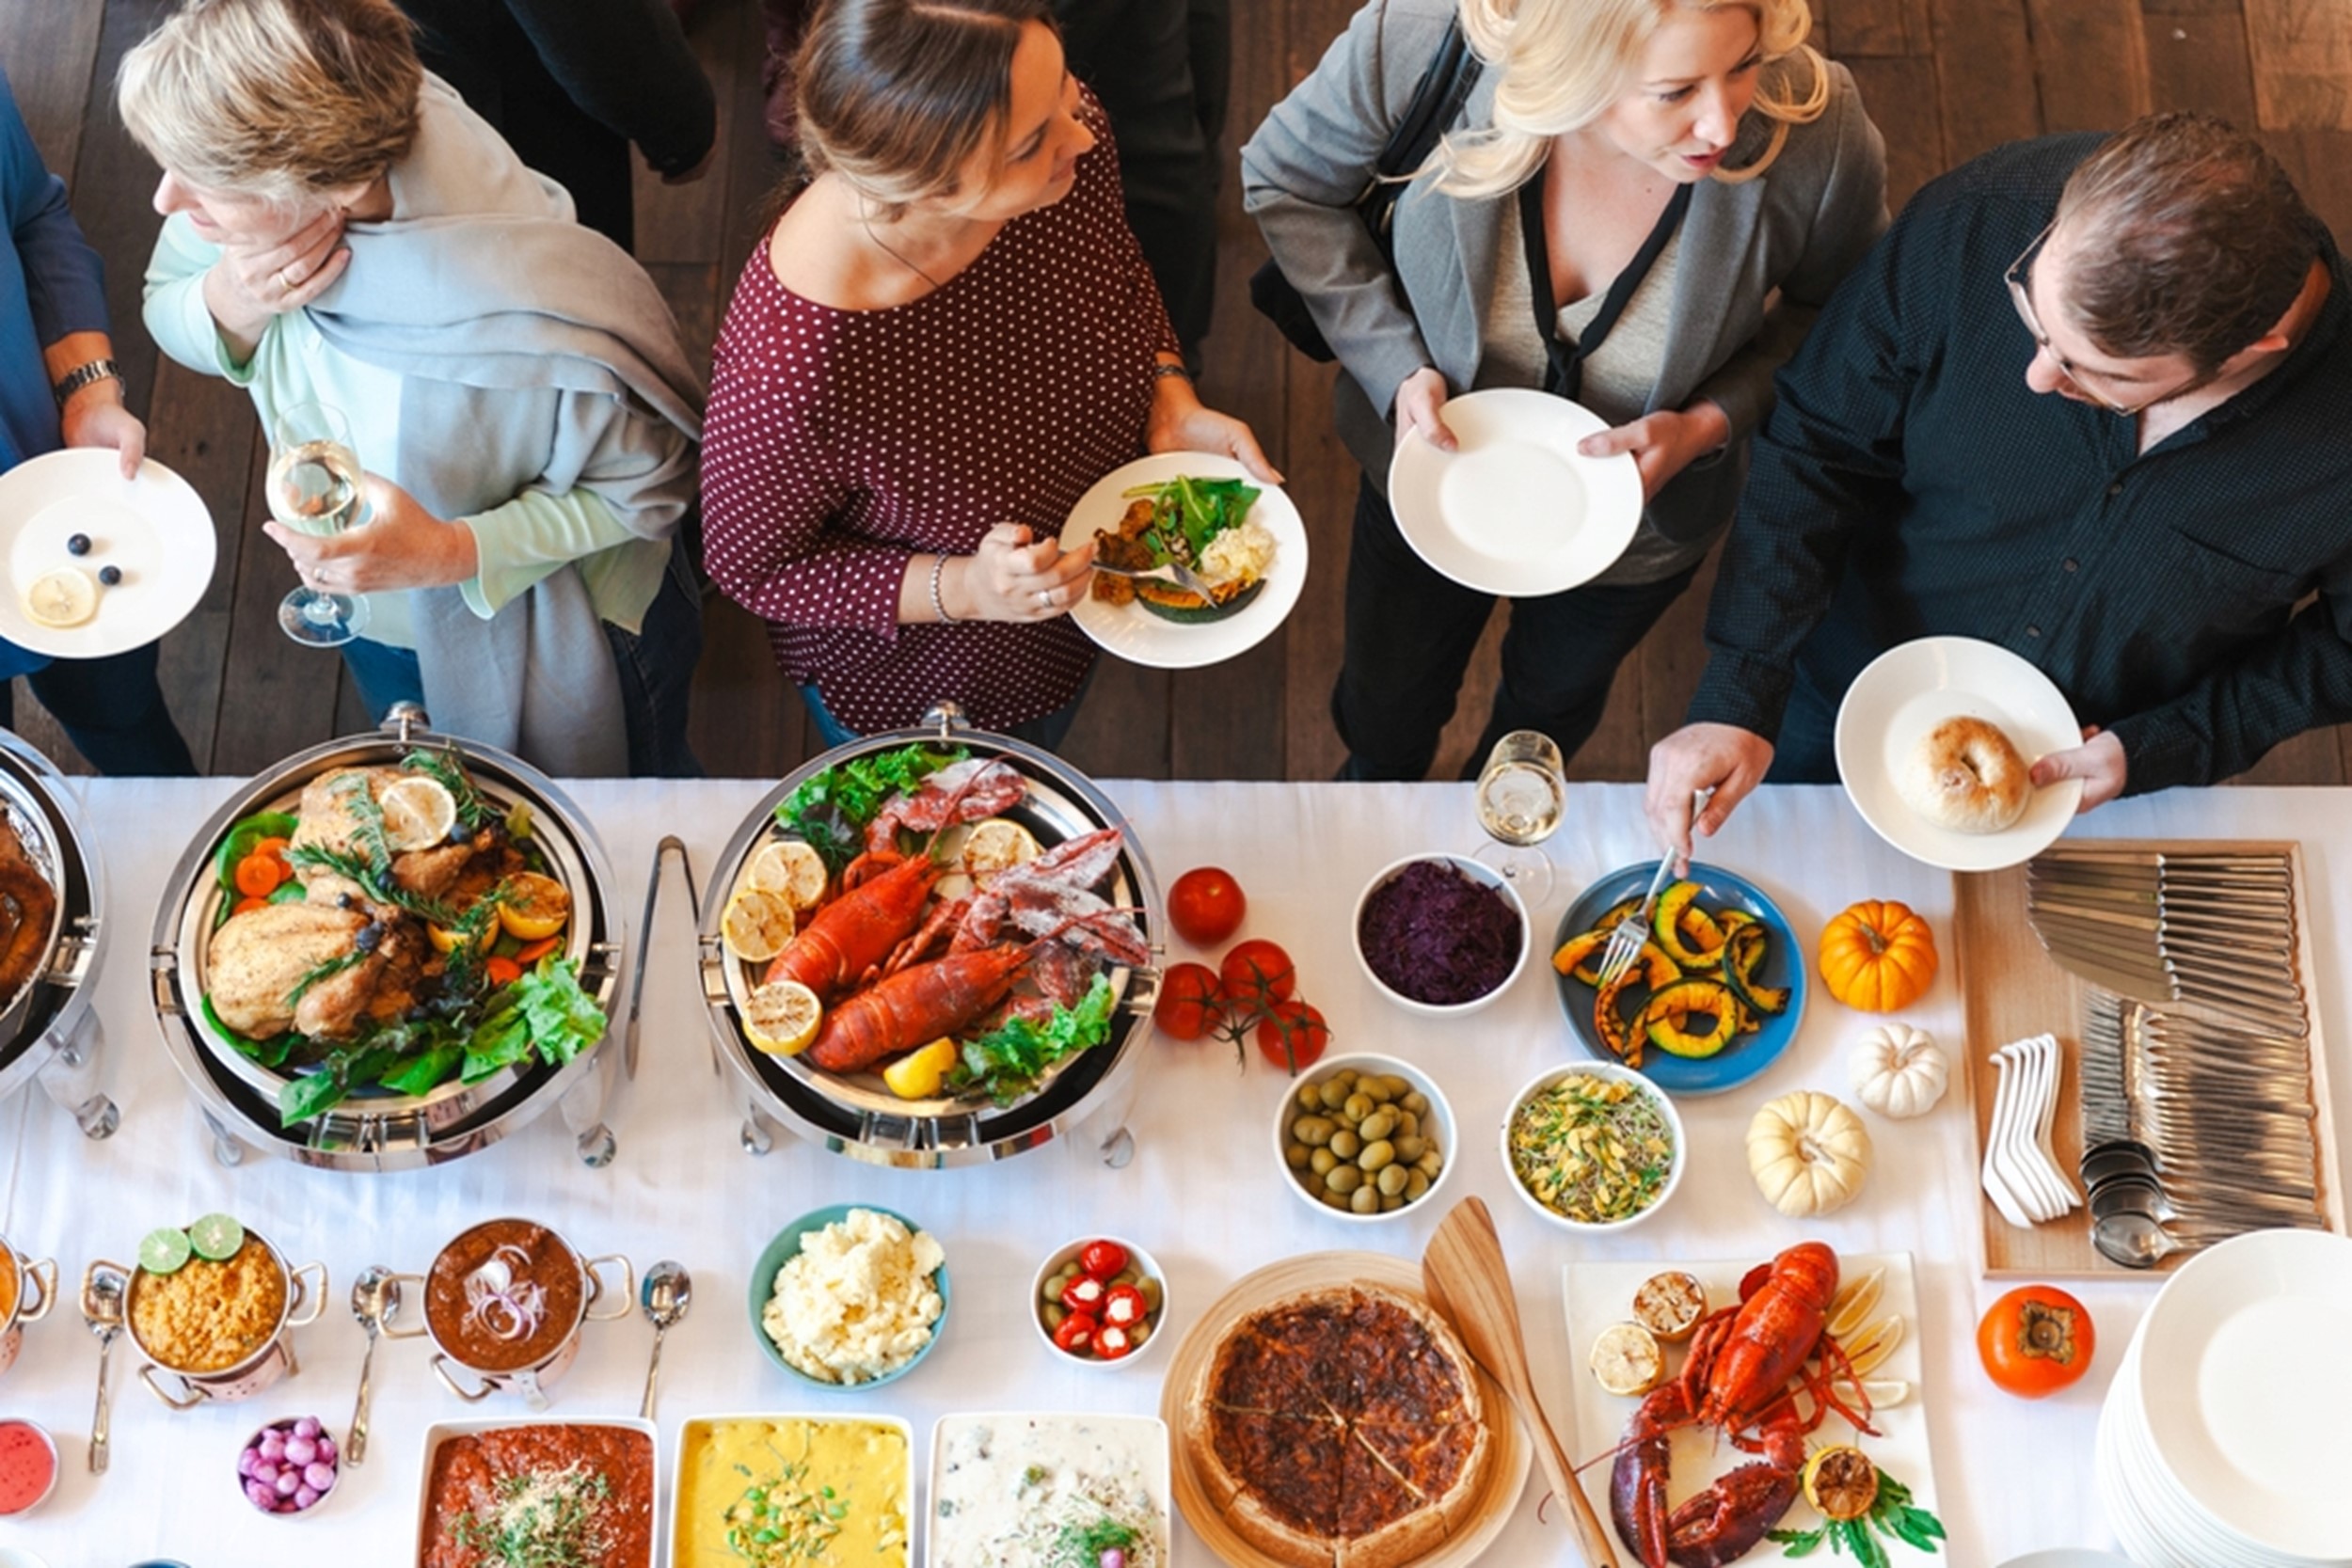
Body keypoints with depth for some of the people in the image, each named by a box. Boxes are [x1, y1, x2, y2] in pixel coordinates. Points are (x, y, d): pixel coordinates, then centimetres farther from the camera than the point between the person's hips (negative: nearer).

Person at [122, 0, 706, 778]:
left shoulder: (541, 331, -46)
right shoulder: (246, 186, -29)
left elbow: (648, 490, -26)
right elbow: (165, 311, -7)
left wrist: (453, 554, -40)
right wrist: (226, 306, -32)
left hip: (557, 646, -5)